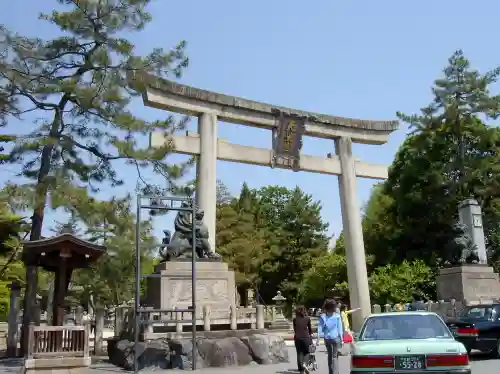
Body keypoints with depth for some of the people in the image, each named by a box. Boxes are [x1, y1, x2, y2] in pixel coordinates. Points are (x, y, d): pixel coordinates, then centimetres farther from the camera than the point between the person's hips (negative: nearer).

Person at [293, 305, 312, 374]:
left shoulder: (295, 319, 2)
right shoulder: (307, 318, -1)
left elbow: (294, 329, 10)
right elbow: (310, 328, 7)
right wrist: (311, 334, 20)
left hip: (297, 338, 1)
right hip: (305, 337, -1)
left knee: (299, 353, 9)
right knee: (306, 352, 14)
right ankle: (304, 364, -12)